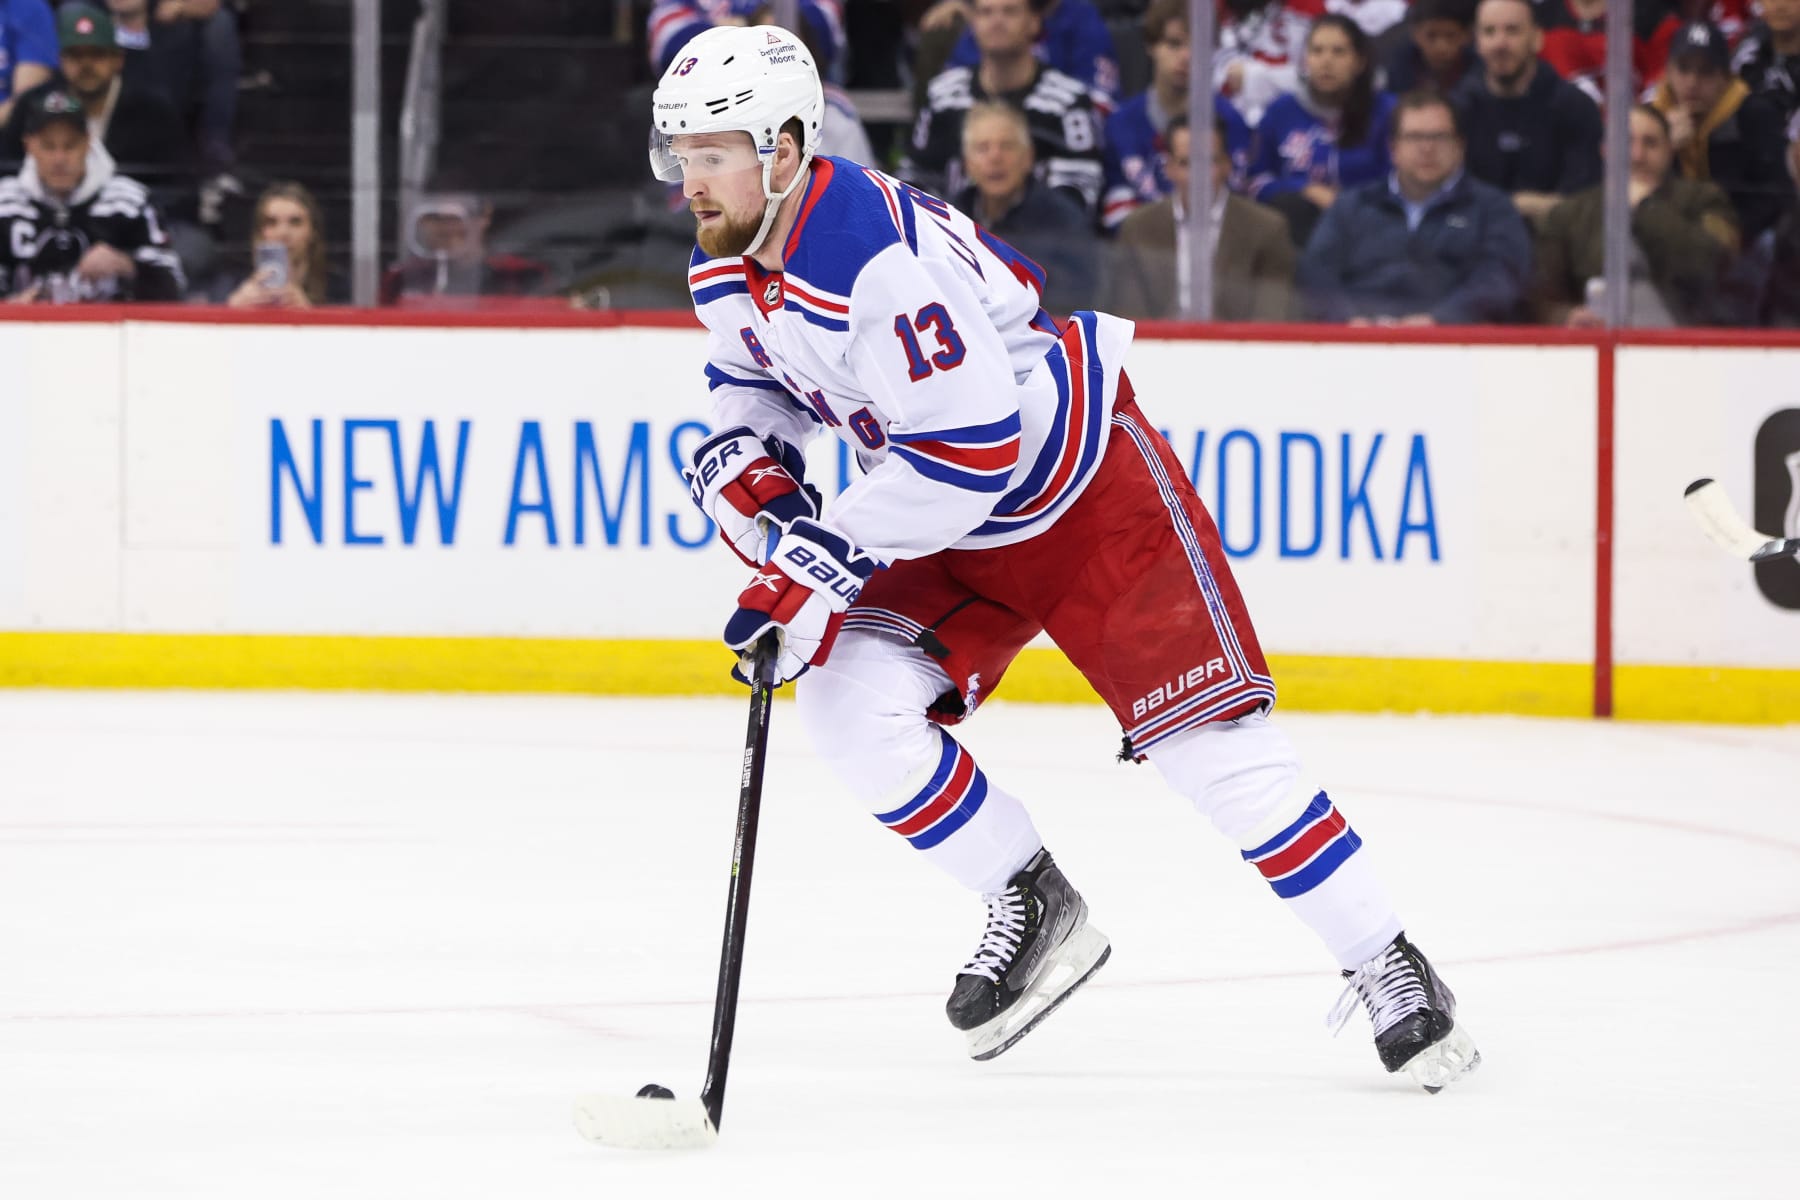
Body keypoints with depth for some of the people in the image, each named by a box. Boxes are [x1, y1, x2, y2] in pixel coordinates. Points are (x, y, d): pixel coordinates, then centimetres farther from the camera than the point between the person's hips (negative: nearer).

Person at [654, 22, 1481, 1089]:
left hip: (1090, 490, -8)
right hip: (952, 523, 8)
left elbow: (972, 448, -35)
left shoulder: (878, 255, -33)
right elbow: (756, 379, 16)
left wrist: (824, 565, -31)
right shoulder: (727, 267, -4)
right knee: (850, 700, -12)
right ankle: (1034, 911, 4)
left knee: (1211, 742, -11)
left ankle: (1389, 972, 1)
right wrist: (747, 469, -6)